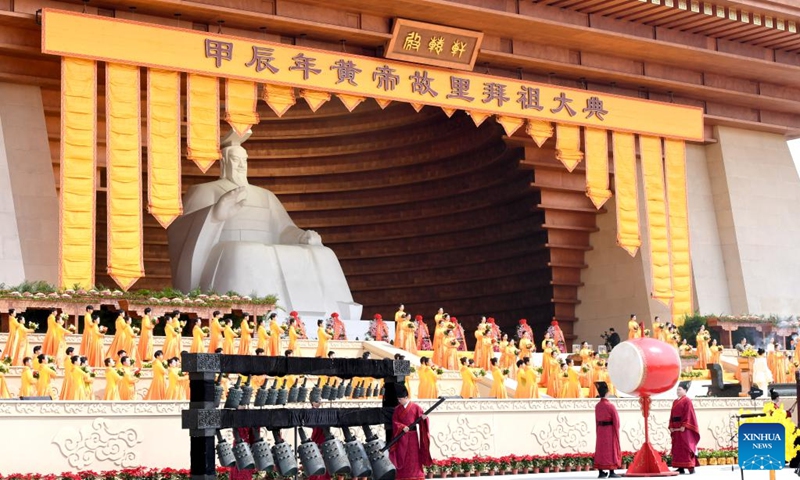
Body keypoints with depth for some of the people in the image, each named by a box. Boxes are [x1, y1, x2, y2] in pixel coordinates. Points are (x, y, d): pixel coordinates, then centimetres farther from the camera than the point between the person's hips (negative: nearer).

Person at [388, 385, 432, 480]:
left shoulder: (416, 407, 0)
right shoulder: (397, 409, 8)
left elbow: (421, 418, -7)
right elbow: (395, 422, 0)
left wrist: (423, 418, -31)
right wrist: (402, 427, -17)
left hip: (412, 436, -3)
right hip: (401, 436, 3)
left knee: (414, 457, -1)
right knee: (402, 457, 3)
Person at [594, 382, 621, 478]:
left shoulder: (597, 406, 4)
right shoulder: (610, 406, -15)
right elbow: (616, 420, -12)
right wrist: (617, 432, 0)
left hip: (600, 430, 6)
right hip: (610, 430, -6)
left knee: (601, 449, 8)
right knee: (611, 450, -1)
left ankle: (601, 472, 9)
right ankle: (611, 472, -2)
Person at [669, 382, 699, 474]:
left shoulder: (687, 401, -5)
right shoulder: (675, 402, 18)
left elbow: (688, 414, -13)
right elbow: (672, 415, 16)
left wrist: (684, 426, -21)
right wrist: (671, 426, 6)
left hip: (684, 428, -8)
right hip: (675, 428, 8)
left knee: (686, 447, -11)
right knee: (677, 448, 5)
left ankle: (691, 466, -12)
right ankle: (680, 467, 6)